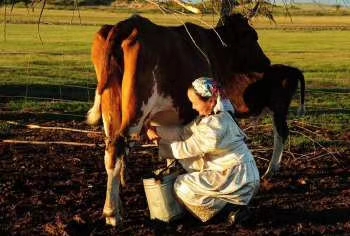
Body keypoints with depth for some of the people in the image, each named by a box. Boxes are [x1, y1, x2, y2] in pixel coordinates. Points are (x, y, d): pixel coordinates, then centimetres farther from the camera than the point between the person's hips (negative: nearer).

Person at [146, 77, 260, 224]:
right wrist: (158, 130, 1)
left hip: (239, 179, -10)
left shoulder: (215, 126, -24)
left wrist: (160, 143, -1)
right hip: (227, 170, 10)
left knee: (182, 187, -9)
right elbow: (184, 132, 7)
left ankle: (232, 205, -4)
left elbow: (186, 149, -14)